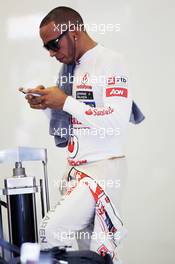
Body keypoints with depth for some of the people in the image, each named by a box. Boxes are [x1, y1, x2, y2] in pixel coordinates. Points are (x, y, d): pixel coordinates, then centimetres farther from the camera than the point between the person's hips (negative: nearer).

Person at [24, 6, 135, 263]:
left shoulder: (109, 61, -10)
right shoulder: (76, 67, 16)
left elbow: (117, 122, -20)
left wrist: (65, 102, -16)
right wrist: (49, 104, 5)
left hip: (103, 168, -8)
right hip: (78, 170, 8)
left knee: (51, 233, -18)